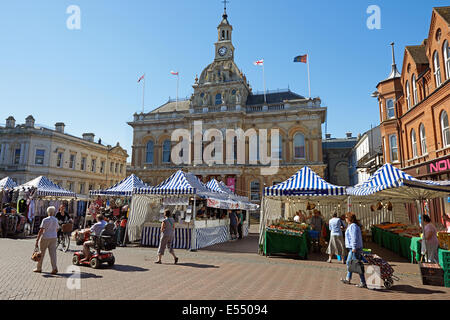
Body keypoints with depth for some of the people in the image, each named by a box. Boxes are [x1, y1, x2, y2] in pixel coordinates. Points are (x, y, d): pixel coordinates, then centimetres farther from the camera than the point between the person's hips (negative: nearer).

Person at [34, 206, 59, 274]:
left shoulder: (45, 220, -12)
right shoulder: (56, 220, 4)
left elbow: (41, 230, -15)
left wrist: (37, 239, -12)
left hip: (45, 238, -4)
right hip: (53, 238, 4)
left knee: (41, 253, 12)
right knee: (53, 253, 2)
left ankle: (39, 268, 25)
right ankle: (54, 269, -6)